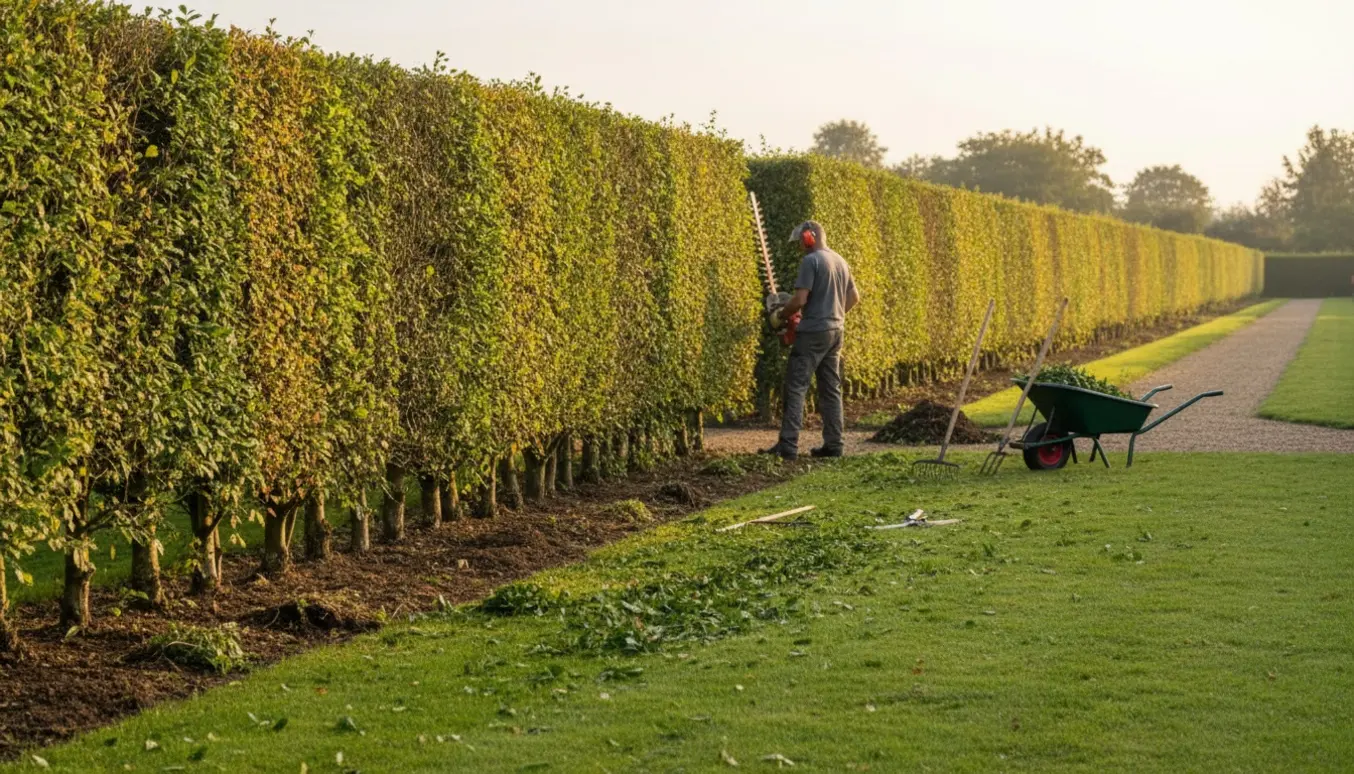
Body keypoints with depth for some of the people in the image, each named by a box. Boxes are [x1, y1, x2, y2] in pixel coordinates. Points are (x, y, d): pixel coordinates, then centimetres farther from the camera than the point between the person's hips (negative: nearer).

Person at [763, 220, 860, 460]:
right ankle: (833, 444, 12)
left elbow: (800, 299, -17)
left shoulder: (810, 261, -11)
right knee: (831, 389, 12)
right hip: (836, 331, 8)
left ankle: (788, 445, -13)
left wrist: (780, 316, -2)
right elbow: (854, 297, 20)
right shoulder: (840, 261, 14)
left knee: (796, 387, -7)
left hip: (813, 332, -8)